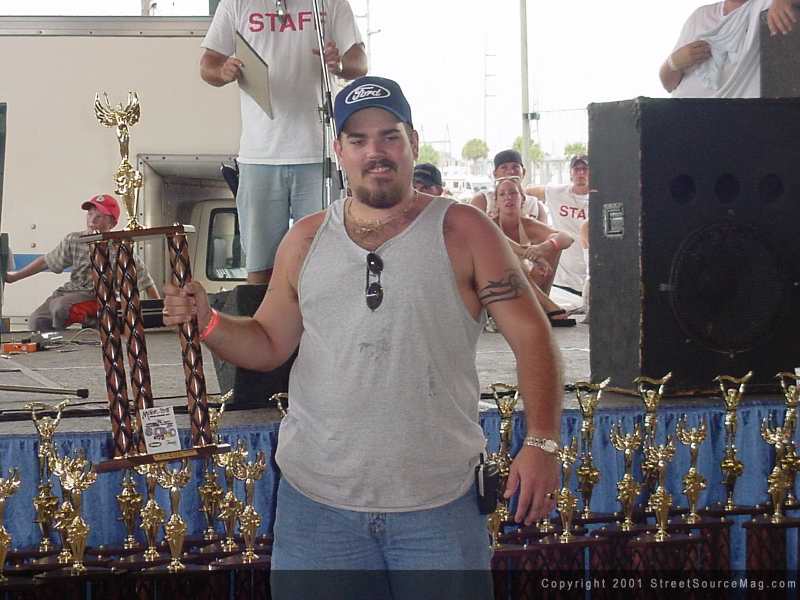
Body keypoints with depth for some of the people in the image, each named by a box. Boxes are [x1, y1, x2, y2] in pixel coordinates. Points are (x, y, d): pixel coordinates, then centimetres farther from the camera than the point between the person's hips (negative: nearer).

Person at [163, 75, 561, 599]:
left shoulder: (462, 232, -2)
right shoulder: (305, 241, 7)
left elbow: (531, 335, -4)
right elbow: (269, 344, 14)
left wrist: (542, 442, -14)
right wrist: (208, 323, -5)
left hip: (439, 502, -2)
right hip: (316, 499, 2)